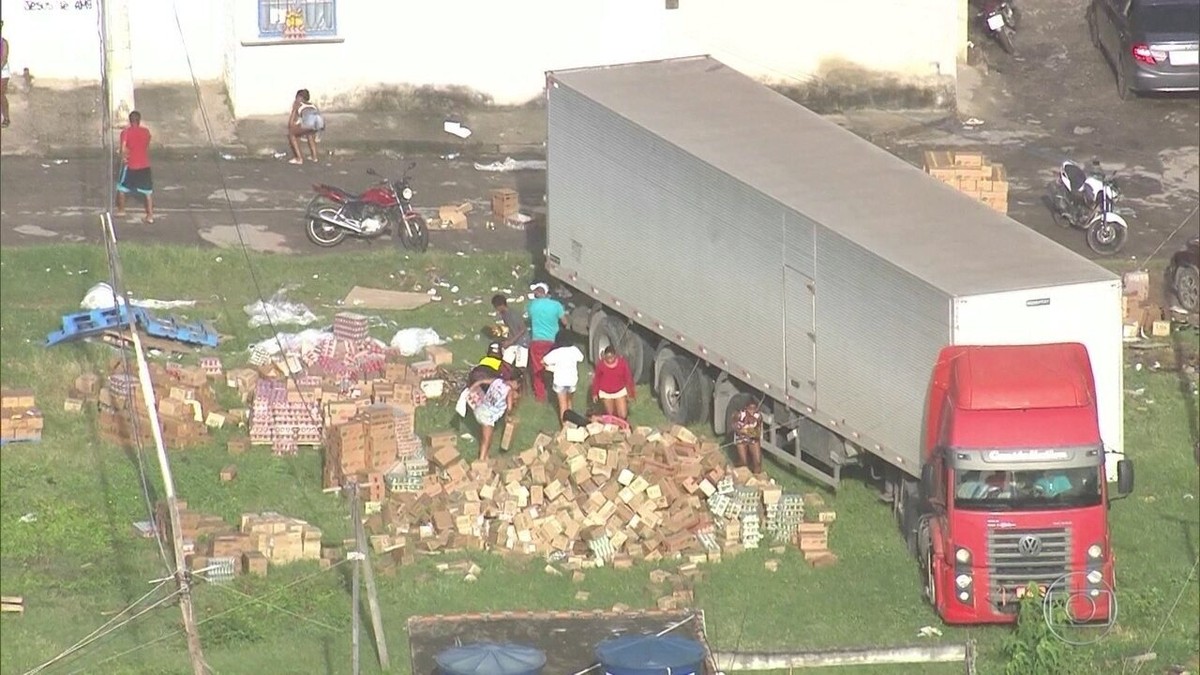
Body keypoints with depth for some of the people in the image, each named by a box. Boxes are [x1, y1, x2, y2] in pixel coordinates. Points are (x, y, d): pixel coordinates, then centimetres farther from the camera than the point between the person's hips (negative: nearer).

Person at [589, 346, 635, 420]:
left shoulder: (623, 363, -18)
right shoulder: (600, 364, -18)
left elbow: (628, 378, -6)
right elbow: (596, 379, -3)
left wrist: (630, 393, 1)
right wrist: (594, 394, 4)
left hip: (620, 392, 0)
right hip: (605, 393, 0)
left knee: (623, 416, -2)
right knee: (610, 416, 8)